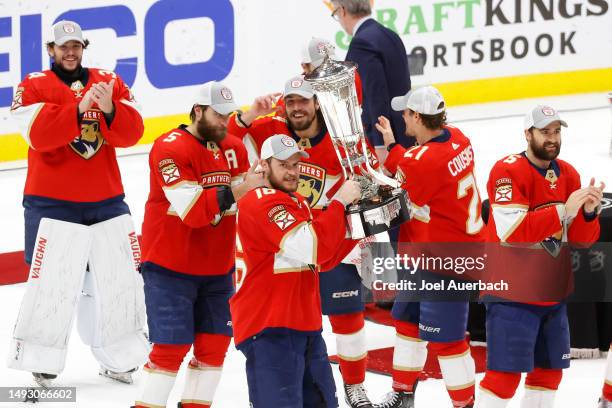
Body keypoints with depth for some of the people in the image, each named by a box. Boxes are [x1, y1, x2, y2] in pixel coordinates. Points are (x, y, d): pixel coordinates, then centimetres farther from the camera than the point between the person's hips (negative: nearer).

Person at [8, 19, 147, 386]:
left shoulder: (110, 83, 8)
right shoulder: (34, 87, -1)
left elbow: (131, 133, -2)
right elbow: (38, 134, -18)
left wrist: (109, 109, -22)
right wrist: (79, 108, -28)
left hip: (107, 201, 4)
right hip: (52, 204, -4)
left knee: (121, 280, 10)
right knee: (51, 286, -8)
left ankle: (119, 360, 25)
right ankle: (40, 366, 3)